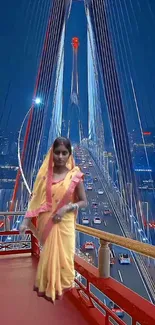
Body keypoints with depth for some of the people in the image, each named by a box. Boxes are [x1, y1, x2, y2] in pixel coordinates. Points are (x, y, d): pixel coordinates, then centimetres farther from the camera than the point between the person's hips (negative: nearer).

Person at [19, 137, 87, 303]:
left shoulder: (75, 175, -9)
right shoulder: (44, 173, -4)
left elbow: (84, 202, -3)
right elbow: (35, 199, -1)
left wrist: (67, 207, -17)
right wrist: (26, 221, -7)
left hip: (65, 224, -1)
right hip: (46, 224, 1)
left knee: (63, 256, 14)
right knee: (48, 256, 16)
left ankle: (63, 286, 41)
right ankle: (48, 287, 42)